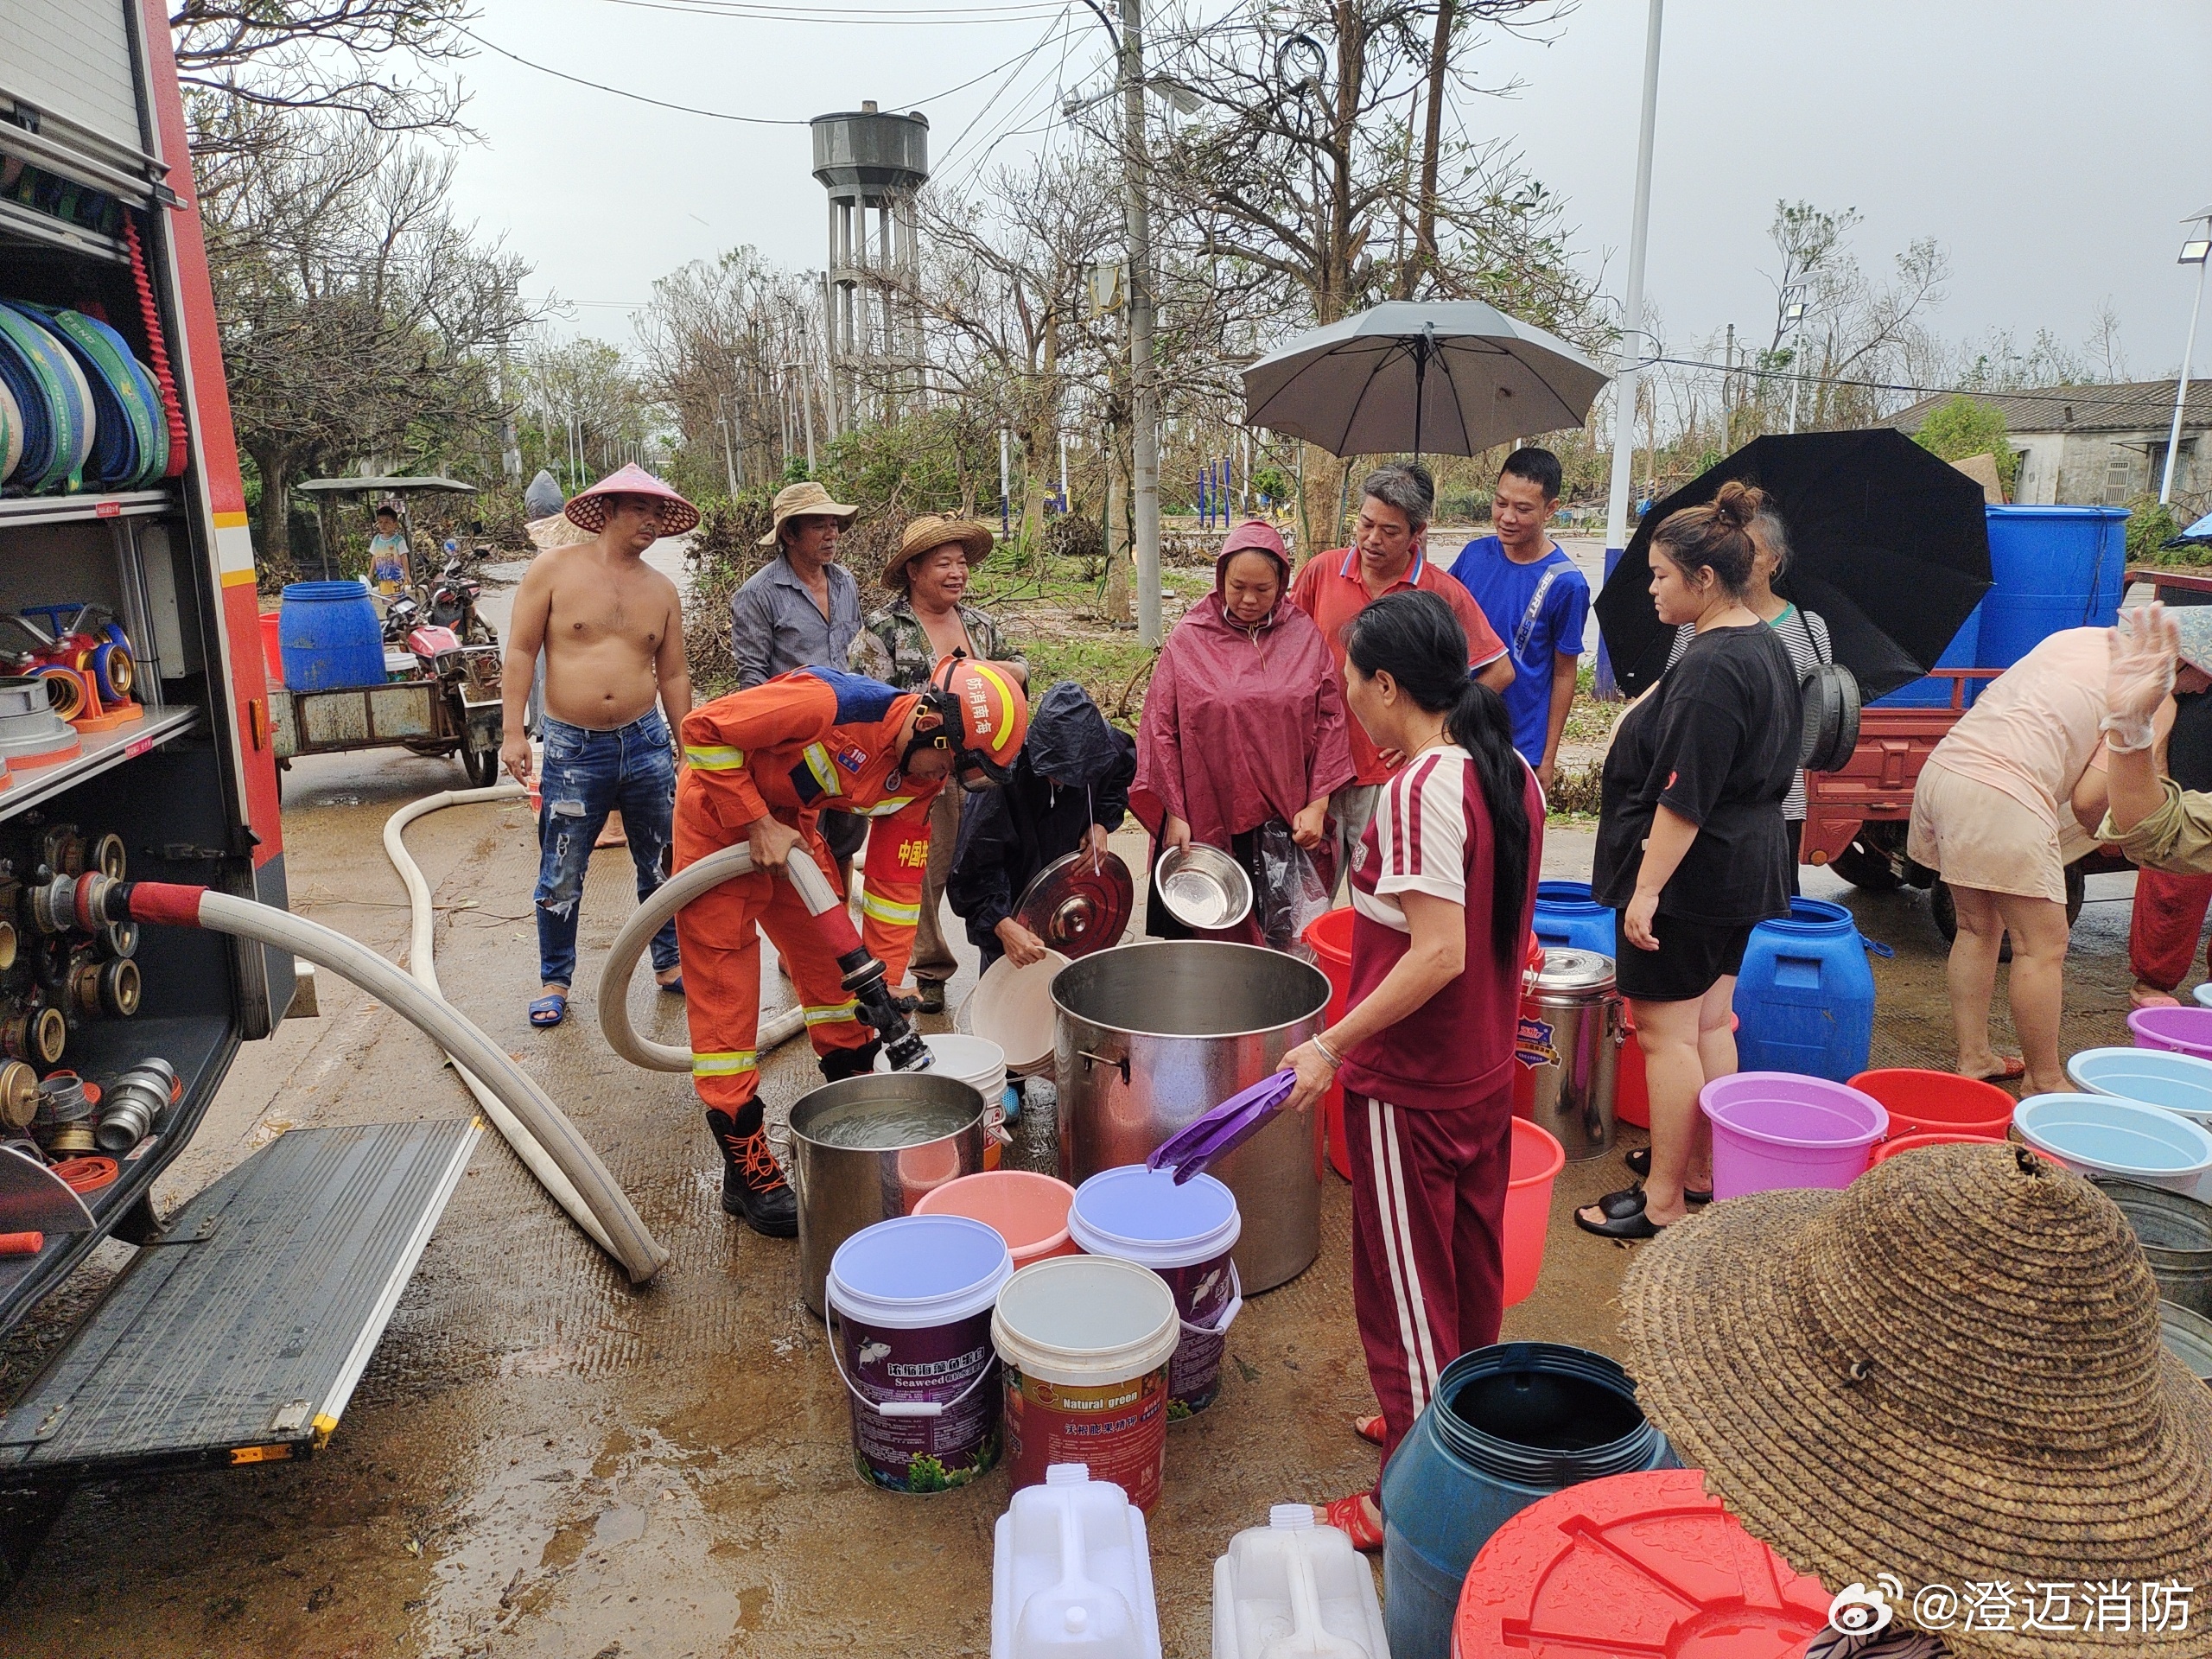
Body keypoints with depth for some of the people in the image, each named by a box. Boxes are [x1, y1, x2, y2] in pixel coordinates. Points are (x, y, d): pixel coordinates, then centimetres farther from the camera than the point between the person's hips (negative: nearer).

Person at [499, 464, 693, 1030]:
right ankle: (554, 981, 21)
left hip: (646, 743, 3)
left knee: (662, 864, 11)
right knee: (560, 877, 4)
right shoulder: (553, 569, -2)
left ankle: (670, 963, 28)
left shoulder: (661, 589, 8)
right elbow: (520, 652, -3)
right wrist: (513, 732, -10)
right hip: (572, 749, -3)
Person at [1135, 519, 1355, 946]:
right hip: (1205, 823, -1)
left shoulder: (1306, 637, 4)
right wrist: (1174, 814, -3)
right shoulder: (1188, 640, 0)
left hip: (1286, 825, 1)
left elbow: (1330, 721, 4)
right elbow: (1162, 730, 0)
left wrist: (1317, 804, -3)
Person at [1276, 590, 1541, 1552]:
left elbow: (1438, 954, -28)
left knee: (1405, 1286, 7)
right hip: (1488, 1072, 9)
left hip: (1409, 1084, -8)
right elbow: (1507, 934, 10)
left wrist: (1333, 1046, -21)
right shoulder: (1512, 774, 2)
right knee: (1472, 1270, 23)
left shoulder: (1418, 790, -24)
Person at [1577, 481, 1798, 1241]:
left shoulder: (1712, 669, -22)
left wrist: (1646, 888, -22)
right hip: (1746, 866, 10)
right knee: (1710, 1023, 18)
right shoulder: (1767, 647, 9)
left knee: (1667, 1034, -1)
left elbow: (1684, 798, -25)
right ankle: (1703, 1169, 30)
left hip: (1689, 874, -10)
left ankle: (1662, 1200, 8)